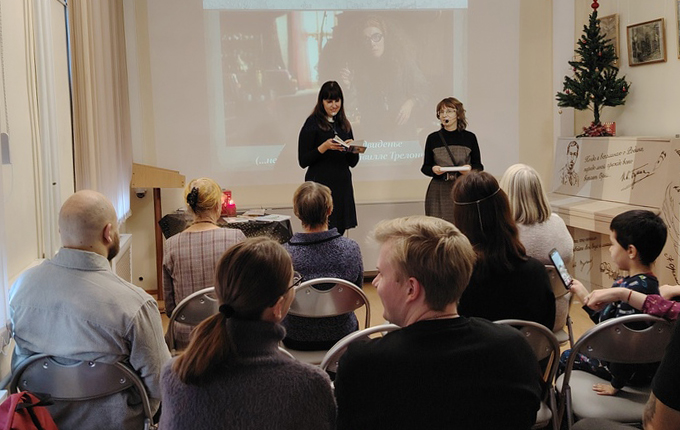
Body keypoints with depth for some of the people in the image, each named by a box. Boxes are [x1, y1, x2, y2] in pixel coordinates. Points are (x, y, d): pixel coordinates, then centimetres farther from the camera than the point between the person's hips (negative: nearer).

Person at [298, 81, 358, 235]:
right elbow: (303, 161, -8)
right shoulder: (313, 123, -2)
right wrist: (324, 147, -18)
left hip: (343, 186, 6)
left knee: (339, 231, 4)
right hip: (321, 186, -5)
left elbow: (353, 163, 16)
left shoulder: (344, 125, 14)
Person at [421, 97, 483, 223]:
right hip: (439, 193, 0)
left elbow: (479, 166, 10)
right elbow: (425, 167, 10)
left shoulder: (469, 137, 5)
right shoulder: (433, 138, 6)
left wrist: (470, 168, -11)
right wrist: (433, 169, -11)